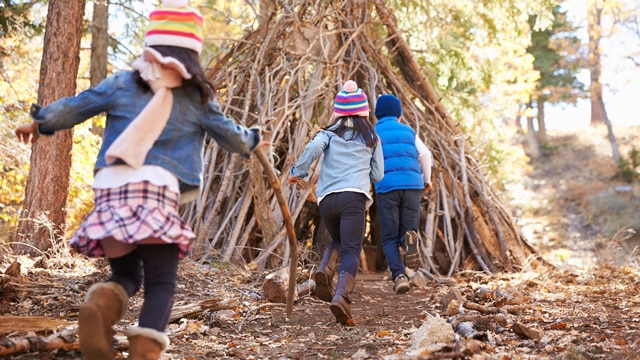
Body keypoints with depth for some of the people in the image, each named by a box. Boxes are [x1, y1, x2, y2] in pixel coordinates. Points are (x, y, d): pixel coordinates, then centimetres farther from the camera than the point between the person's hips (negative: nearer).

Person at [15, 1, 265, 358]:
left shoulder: (121, 82, 12)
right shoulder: (197, 95, 9)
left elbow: (72, 108, 19)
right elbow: (229, 134, 22)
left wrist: (39, 123, 38)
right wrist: (253, 140, 44)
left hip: (111, 189, 3)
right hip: (158, 190, -3)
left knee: (126, 274, 16)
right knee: (161, 283, 4)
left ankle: (101, 303, -18)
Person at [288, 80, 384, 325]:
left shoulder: (330, 132, 15)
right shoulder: (371, 137, 18)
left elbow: (313, 148, -7)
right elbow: (377, 175, 18)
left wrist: (297, 172, 4)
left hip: (326, 197, 2)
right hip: (354, 197, -2)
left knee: (338, 242, 24)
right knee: (351, 251, -8)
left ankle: (324, 271, -5)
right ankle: (341, 297, -32)